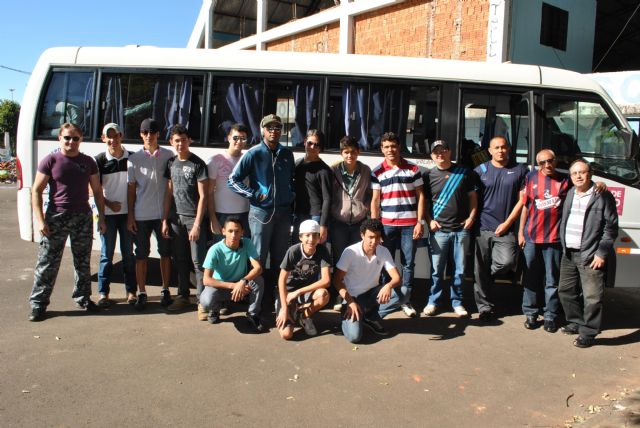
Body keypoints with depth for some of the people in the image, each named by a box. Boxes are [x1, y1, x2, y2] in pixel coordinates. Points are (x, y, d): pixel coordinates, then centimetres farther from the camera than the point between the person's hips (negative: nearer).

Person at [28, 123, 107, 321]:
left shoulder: (88, 162, 8)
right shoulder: (50, 161, -2)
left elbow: (97, 191, 14)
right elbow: (36, 191, -3)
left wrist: (101, 217, 8)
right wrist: (40, 220, -11)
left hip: (83, 217, 3)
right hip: (56, 218, -3)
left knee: (83, 261, 12)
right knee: (47, 262, 0)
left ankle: (83, 297, 26)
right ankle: (38, 303, 9)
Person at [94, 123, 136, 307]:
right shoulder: (100, 160, -2)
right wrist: (109, 204, -14)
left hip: (127, 213, 1)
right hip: (108, 214, -1)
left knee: (128, 253, 9)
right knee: (107, 254, 3)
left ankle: (131, 291, 18)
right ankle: (103, 293, 12)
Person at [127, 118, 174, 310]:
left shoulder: (168, 155, 2)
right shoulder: (135, 158, 2)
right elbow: (131, 188, 3)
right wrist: (130, 216, -1)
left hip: (164, 213, 0)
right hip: (141, 215, 0)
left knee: (166, 253, 8)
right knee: (141, 255, 6)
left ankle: (166, 290, 21)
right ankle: (142, 293, 15)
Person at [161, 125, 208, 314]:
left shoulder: (198, 164, -6)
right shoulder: (171, 163, 10)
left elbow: (202, 196, -9)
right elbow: (169, 193, 13)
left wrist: (197, 224, -14)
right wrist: (165, 220, 8)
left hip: (193, 218, -5)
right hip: (176, 218, 5)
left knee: (198, 261, -5)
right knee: (180, 260, 10)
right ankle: (183, 296, 22)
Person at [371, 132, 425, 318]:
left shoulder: (413, 169, 5)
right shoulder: (377, 172, 5)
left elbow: (420, 196, 6)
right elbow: (375, 200, 4)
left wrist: (420, 222, -2)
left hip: (410, 224, 0)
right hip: (387, 224, 0)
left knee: (408, 264, 6)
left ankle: (405, 300, 19)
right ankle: (387, 301, 14)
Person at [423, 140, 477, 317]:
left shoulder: (464, 172, 6)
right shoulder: (428, 175, 5)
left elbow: (472, 196, 11)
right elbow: (424, 202, 8)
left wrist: (471, 217, -1)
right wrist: (430, 221, -5)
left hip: (461, 229, 1)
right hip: (439, 230, -1)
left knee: (460, 269, 7)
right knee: (436, 269, 2)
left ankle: (457, 302, 21)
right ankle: (433, 301, 16)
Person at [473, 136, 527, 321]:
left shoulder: (520, 170, 6)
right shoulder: (480, 170, 8)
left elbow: (521, 200, 3)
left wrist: (507, 223, -5)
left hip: (505, 228, 0)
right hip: (483, 228, 1)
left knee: (507, 261, -19)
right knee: (481, 270, 2)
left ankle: (487, 276, 14)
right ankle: (485, 307, 15)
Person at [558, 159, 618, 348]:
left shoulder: (603, 196, -5)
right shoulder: (569, 194, 13)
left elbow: (610, 228, -7)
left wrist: (601, 254, -12)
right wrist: (562, 246, 7)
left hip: (590, 256, -6)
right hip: (568, 254, 7)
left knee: (592, 297, -2)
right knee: (565, 291, 15)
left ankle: (588, 333, 9)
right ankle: (575, 323, 32)